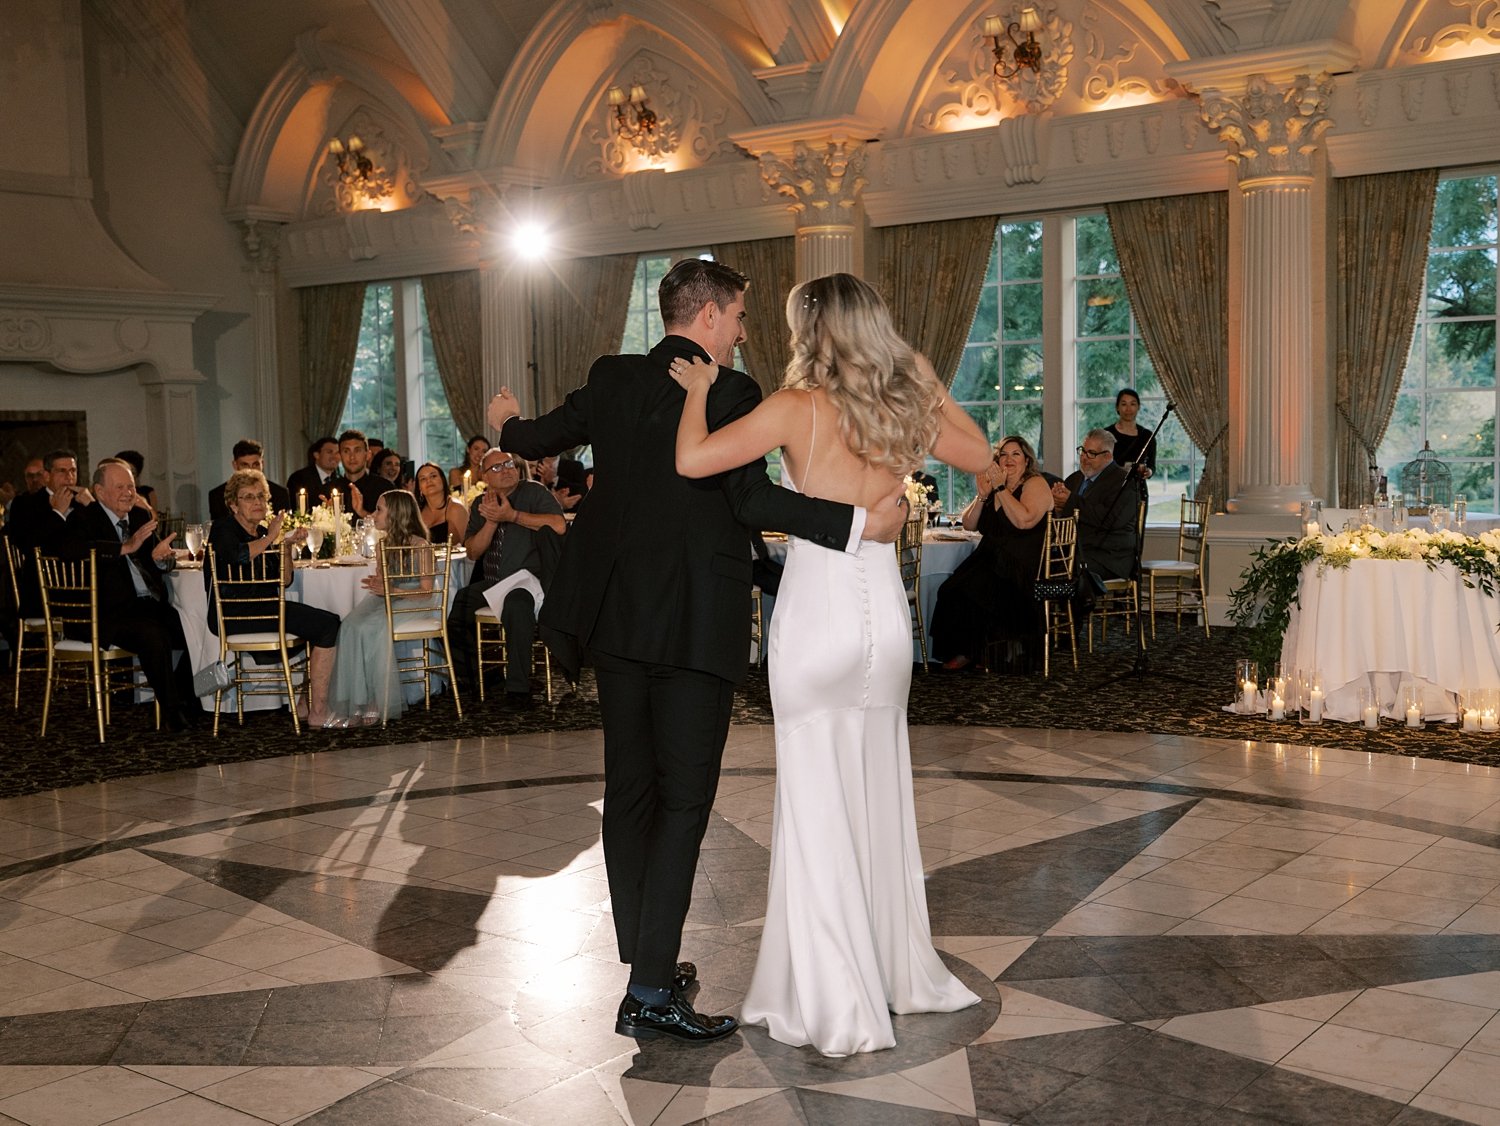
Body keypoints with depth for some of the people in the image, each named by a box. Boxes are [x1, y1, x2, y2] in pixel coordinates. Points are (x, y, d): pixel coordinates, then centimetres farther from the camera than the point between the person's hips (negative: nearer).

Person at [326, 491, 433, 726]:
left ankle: (379, 703, -24)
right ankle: (356, 703, -28)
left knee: (370, 628, -33)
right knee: (349, 626, -25)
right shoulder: (385, 543, 18)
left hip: (411, 602, -7)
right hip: (385, 600, 7)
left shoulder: (419, 545, -4)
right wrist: (376, 584, 2)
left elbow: (426, 588, -8)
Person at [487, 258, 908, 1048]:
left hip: (618, 613, 6)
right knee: (683, 799, -1)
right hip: (696, 621, -6)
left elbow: (542, 439, 21)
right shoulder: (730, 392, -10)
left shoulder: (612, 378, 6)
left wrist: (507, 423, 43)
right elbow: (752, 496, -20)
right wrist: (859, 524, -21)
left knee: (629, 790, 14)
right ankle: (650, 992, -1)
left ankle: (648, 964, 26)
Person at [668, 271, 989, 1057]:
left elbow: (692, 460, -17)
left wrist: (698, 389, 0)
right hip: (885, 613, 5)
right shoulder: (907, 409, 4)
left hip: (816, 614, -5)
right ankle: (903, 974, 31)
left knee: (817, 807, 3)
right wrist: (931, 389, 21)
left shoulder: (799, 407, -10)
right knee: (880, 797, 18)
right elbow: (983, 460, 21)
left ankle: (838, 1008, 8)